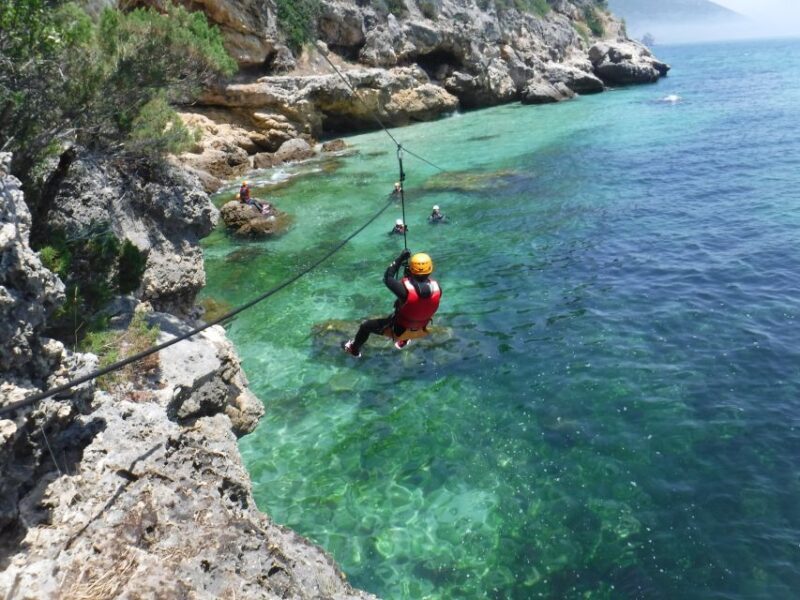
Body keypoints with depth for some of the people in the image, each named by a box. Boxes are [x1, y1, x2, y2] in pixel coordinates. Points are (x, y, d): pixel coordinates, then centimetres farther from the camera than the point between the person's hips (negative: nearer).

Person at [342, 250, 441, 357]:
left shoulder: (406, 289, -37)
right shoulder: (436, 287, -23)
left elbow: (387, 278, -20)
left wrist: (400, 259, -16)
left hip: (399, 330, -5)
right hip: (420, 331, 5)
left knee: (366, 325, 17)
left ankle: (354, 349, 43)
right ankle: (403, 341, 60)